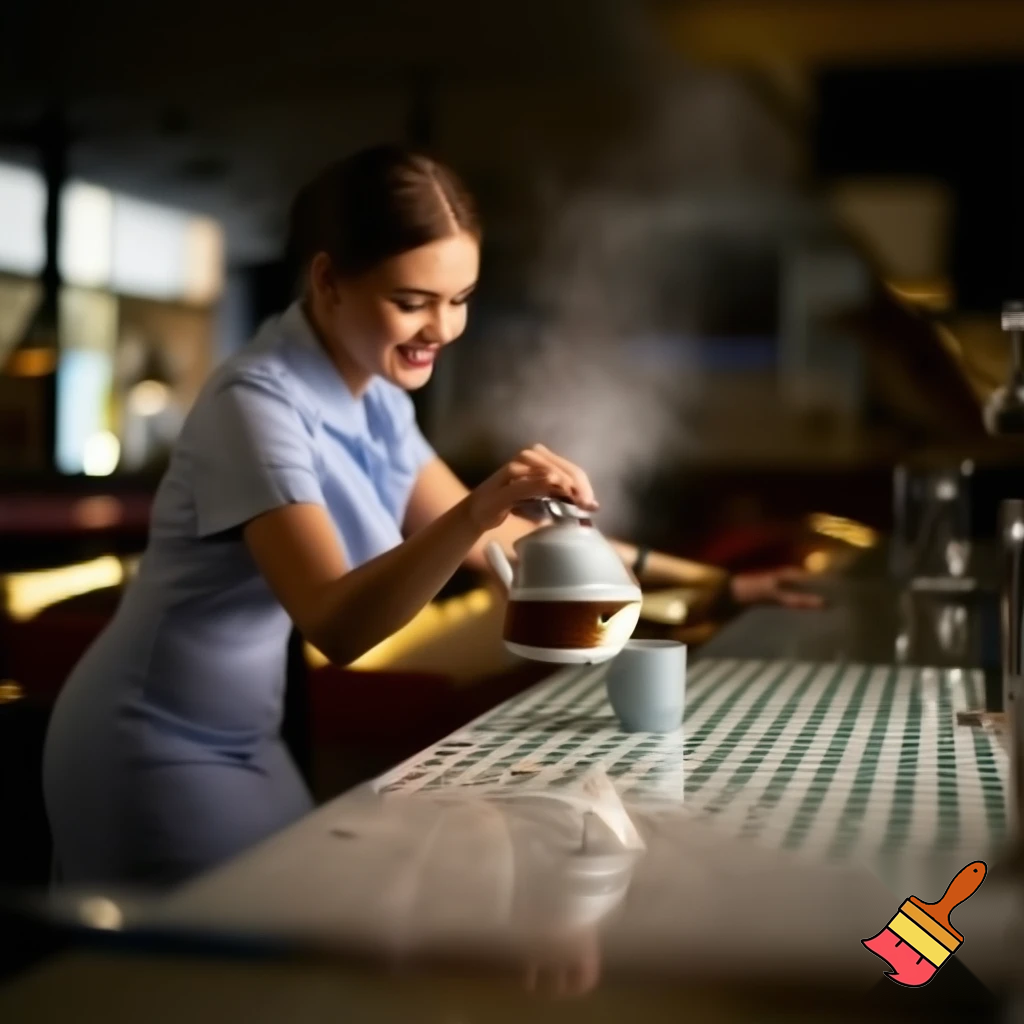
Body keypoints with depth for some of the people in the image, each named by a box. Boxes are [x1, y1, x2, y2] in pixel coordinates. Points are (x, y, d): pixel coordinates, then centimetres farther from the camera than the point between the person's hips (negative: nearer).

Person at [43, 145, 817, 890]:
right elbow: (334, 626, -33)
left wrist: (700, 580, 2)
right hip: (161, 754, -8)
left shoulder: (378, 401, 2)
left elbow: (497, 542, 8)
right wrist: (475, 512, -47)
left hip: (245, 742, 8)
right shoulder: (259, 403, -24)